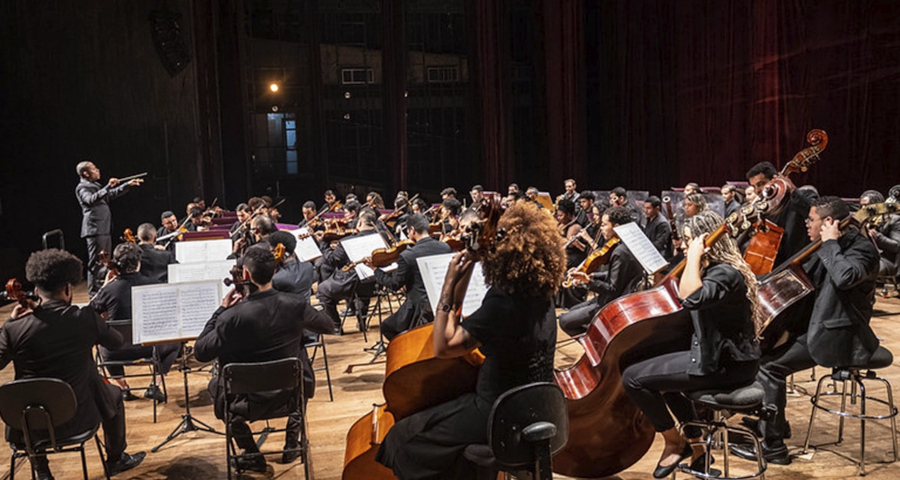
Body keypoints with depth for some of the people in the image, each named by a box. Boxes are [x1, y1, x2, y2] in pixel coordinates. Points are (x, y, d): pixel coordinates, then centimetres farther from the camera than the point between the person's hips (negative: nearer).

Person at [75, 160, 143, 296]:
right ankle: (94, 293, -5)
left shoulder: (96, 186, 20)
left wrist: (128, 184, 26)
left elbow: (113, 194, 32)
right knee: (96, 263, -8)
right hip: (94, 230, -10)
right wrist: (108, 187, -34)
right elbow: (91, 199, -27)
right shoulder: (82, 188, -8)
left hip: (105, 230, 10)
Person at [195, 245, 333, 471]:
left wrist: (221, 310, -6)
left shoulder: (232, 317, -26)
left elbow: (200, 352, -12)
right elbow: (326, 325, 2)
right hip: (290, 393, 2)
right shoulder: (295, 305, -16)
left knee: (215, 384, 30)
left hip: (248, 403, -2)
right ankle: (292, 444, 35)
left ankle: (252, 455, 27)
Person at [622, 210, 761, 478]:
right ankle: (696, 446, 28)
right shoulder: (715, 270, 12)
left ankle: (675, 442, 7)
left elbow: (691, 299, -39)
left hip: (726, 365, -11)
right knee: (661, 373, 31)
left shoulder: (725, 273, -19)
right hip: (719, 356, 11)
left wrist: (694, 256, -29)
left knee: (633, 378, -12)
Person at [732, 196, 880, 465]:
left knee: (769, 366, -16)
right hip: (821, 326, 10)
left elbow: (845, 277, -38)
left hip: (838, 337, -10)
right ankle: (772, 421, 25)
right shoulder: (832, 250, 11)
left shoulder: (862, 248, -16)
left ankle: (773, 447, -9)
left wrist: (830, 243, -23)